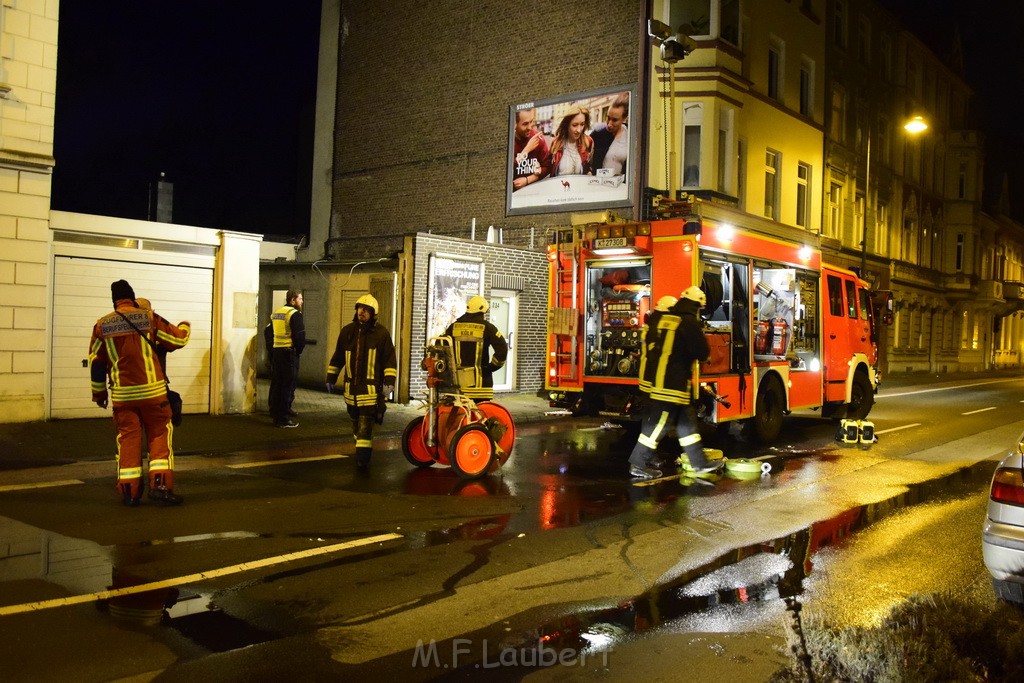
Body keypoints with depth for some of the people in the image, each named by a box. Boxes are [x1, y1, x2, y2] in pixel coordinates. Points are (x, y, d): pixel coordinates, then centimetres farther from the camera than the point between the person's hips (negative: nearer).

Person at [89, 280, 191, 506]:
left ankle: (129, 492, 10)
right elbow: (178, 339, 4)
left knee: (128, 438, 9)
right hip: (152, 391, -2)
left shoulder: (102, 325, 4)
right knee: (160, 435, 8)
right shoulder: (149, 318, -3)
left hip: (122, 394, 2)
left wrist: (98, 392, 21)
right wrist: (185, 326, 27)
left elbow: (96, 362, 10)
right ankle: (160, 484, -2)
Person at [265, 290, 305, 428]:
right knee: (288, 385, -4)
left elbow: (267, 331, 18)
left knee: (277, 384, 15)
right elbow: (300, 336, -19)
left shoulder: (276, 313, 15)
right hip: (289, 353, -8)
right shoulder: (295, 314, -11)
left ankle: (275, 412, 24)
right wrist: (298, 350, -5)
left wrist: (271, 347, 19)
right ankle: (283, 419, -4)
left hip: (276, 352, 8)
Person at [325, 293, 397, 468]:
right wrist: (331, 377, 16)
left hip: (371, 387, -5)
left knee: (365, 423, -11)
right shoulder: (347, 331, 9)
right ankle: (360, 449, 34)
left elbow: (390, 360, -4)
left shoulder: (381, 333, -4)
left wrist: (389, 381, -12)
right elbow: (337, 357, 17)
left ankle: (363, 458, -11)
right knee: (356, 421, 16)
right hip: (351, 386, 5)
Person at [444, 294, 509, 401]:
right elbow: (502, 348, -10)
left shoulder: (454, 327, 8)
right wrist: (492, 366, 1)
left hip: (458, 378, 4)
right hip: (480, 381, -4)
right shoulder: (487, 327, -3)